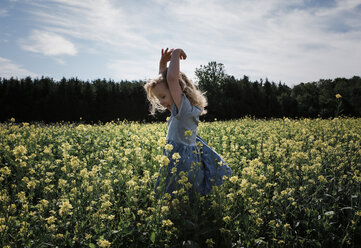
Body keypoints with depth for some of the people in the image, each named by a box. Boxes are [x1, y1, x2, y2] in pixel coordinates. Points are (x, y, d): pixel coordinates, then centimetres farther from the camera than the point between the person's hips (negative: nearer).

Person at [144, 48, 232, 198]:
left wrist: (176, 53, -17)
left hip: (182, 164, -10)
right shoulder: (179, 109, 10)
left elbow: (171, 78, -31)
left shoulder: (184, 108, -18)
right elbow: (162, 80, 22)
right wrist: (163, 62, 10)